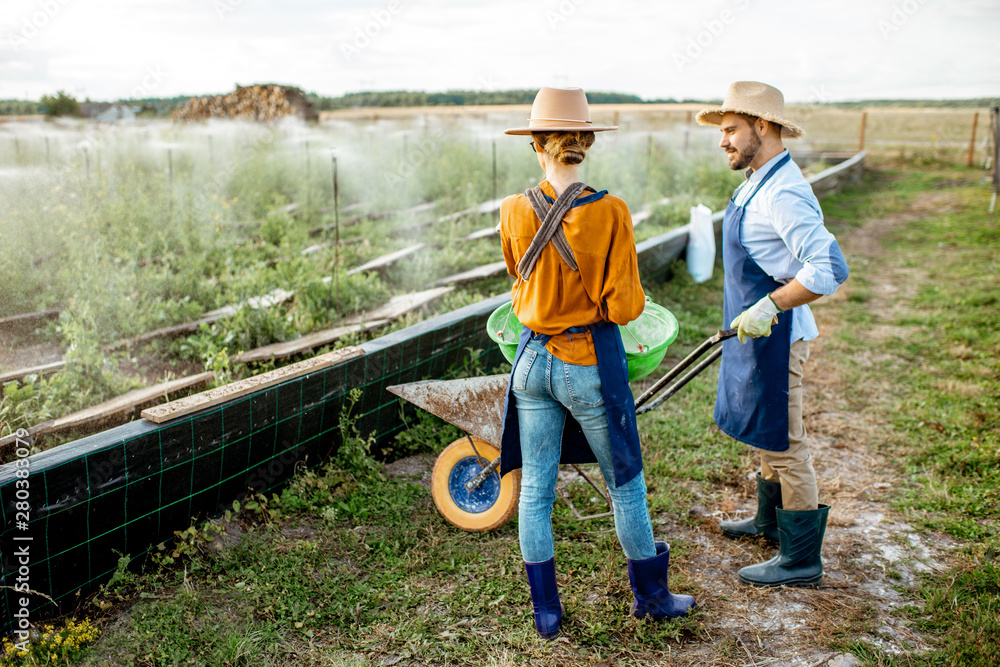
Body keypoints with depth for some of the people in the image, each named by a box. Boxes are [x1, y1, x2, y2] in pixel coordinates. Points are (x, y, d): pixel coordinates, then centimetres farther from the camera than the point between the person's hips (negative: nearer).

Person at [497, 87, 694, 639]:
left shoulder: (513, 212, -5)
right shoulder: (609, 213, -17)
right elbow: (625, 307, -15)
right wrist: (631, 295, 7)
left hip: (533, 360, 3)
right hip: (591, 365, -3)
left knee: (535, 490, 14)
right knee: (625, 485, 17)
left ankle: (545, 613, 25)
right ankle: (650, 595, 34)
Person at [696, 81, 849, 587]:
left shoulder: (783, 193, -23)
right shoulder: (758, 183, 10)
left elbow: (830, 268, -30)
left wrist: (769, 307, -29)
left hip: (775, 338, -10)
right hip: (754, 334, 10)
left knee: (782, 444, 0)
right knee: (765, 435, 23)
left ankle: (800, 559, 14)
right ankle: (771, 521, 42)